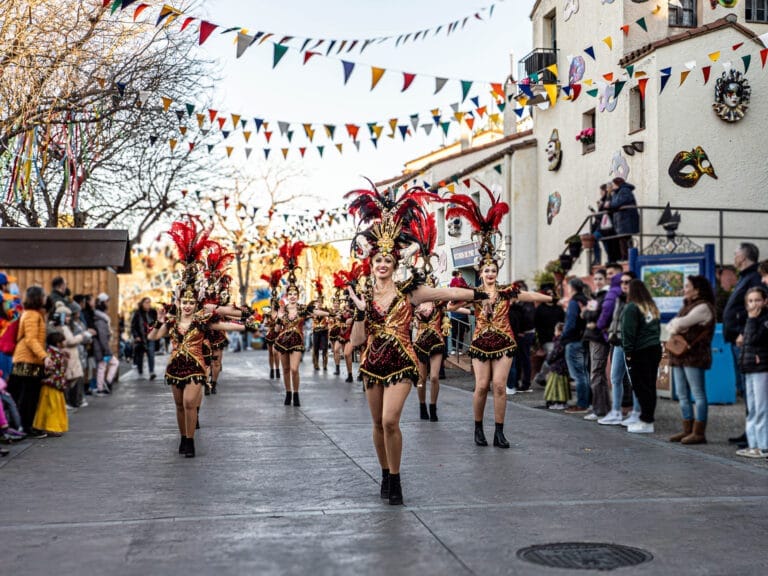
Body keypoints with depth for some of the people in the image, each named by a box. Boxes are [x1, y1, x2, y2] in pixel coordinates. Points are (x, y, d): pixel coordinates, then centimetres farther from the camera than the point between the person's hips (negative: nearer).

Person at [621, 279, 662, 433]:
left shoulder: (631, 307, -10)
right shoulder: (652, 307, 15)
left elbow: (629, 332, -13)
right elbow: (657, 329, 18)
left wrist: (628, 352, -10)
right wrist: (655, 342, 19)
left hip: (640, 352, -8)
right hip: (655, 349, 8)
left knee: (641, 387, -5)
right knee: (650, 386, 9)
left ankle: (646, 422, -6)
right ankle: (649, 418, 13)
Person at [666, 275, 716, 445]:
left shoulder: (703, 307, -9)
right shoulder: (686, 307, 22)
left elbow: (682, 323, -20)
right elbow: (670, 326, 18)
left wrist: (676, 323, 2)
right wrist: (674, 329, -4)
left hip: (694, 356, -10)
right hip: (679, 355, 10)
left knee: (698, 394, -6)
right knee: (682, 395, 10)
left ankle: (699, 433, -4)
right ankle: (688, 430, 16)